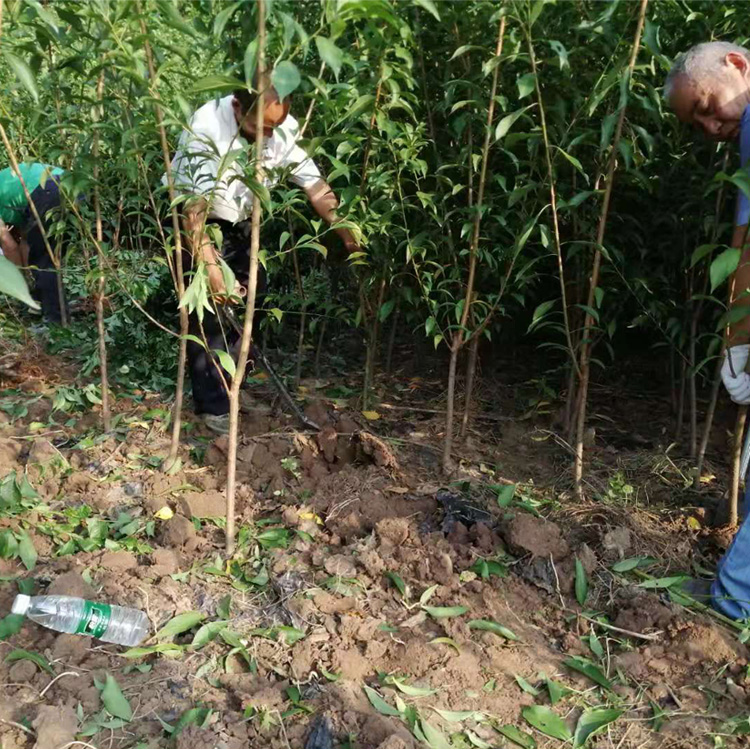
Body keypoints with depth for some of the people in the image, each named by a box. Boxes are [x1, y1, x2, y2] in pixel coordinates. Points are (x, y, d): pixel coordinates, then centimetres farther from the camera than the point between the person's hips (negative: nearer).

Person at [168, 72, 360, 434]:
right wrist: (212, 270, -36)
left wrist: (350, 237, -17)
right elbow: (194, 211, -32)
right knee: (209, 311, -10)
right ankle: (213, 405, 2)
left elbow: (316, 186, -11)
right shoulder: (205, 131, -32)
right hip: (193, 220, -5)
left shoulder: (284, 128, -18)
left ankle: (231, 385, 27)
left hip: (242, 223, 6)